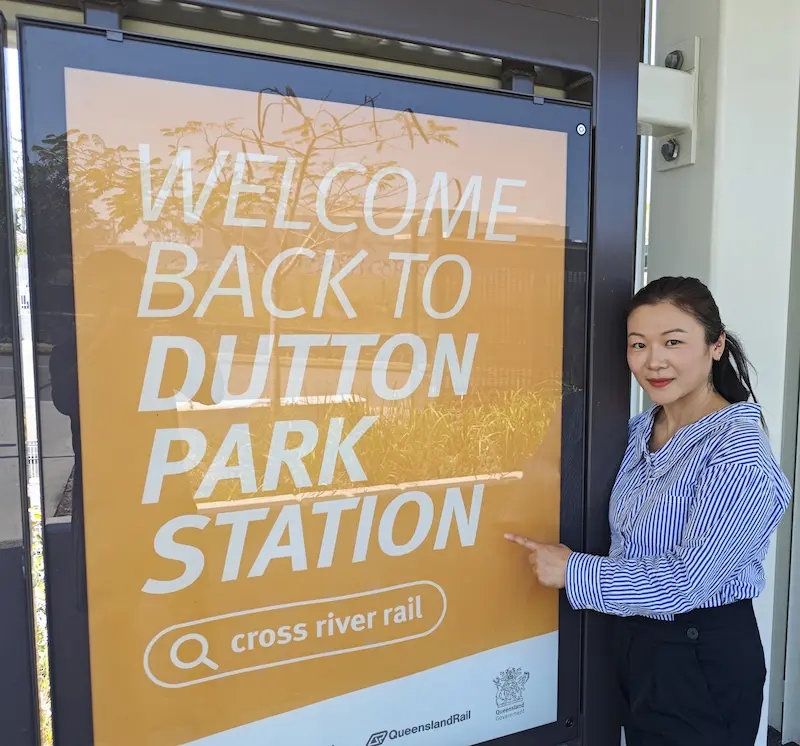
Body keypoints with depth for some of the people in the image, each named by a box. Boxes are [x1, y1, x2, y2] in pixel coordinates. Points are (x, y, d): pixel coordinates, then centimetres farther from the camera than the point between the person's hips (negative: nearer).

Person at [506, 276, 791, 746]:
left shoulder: (738, 454, -24)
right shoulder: (641, 429, 0)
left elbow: (688, 579, -26)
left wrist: (574, 572, -20)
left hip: (705, 660, -7)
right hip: (636, 640, 7)